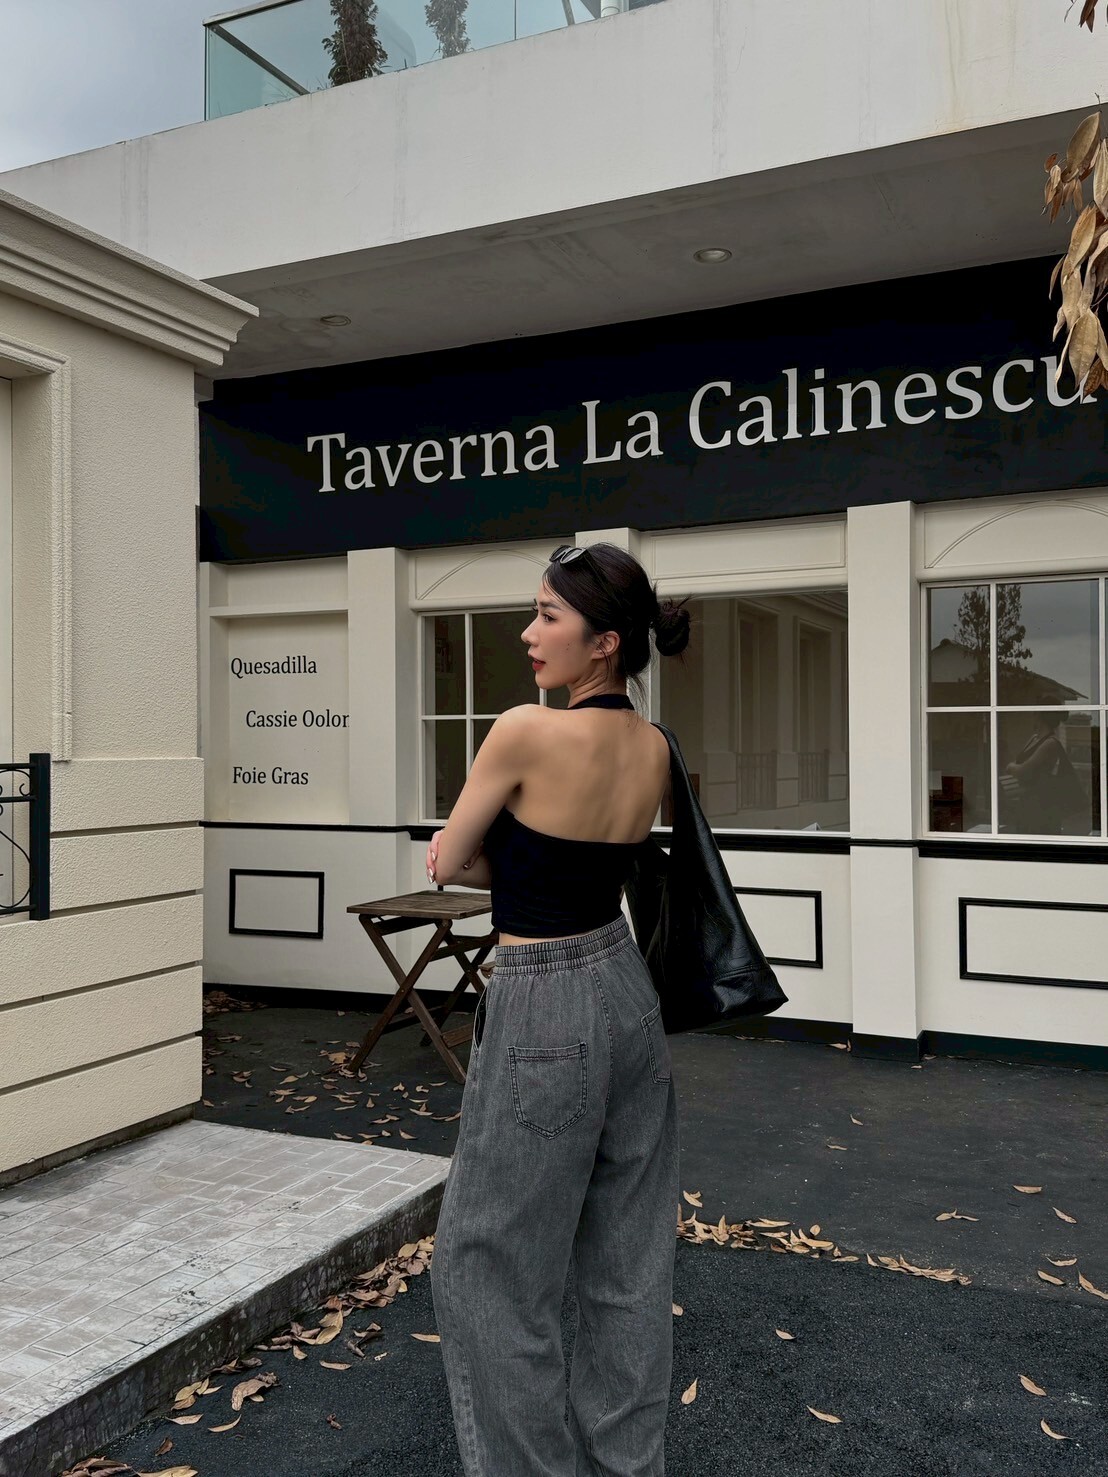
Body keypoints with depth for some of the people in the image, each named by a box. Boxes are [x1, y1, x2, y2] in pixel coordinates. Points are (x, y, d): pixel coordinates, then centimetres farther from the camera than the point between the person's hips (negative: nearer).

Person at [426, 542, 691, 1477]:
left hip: (543, 1016, -8)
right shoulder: (656, 749, 1)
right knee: (628, 1265, 19)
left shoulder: (527, 730, -21)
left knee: (492, 1265, 12)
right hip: (628, 993, 8)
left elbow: (447, 864, -8)